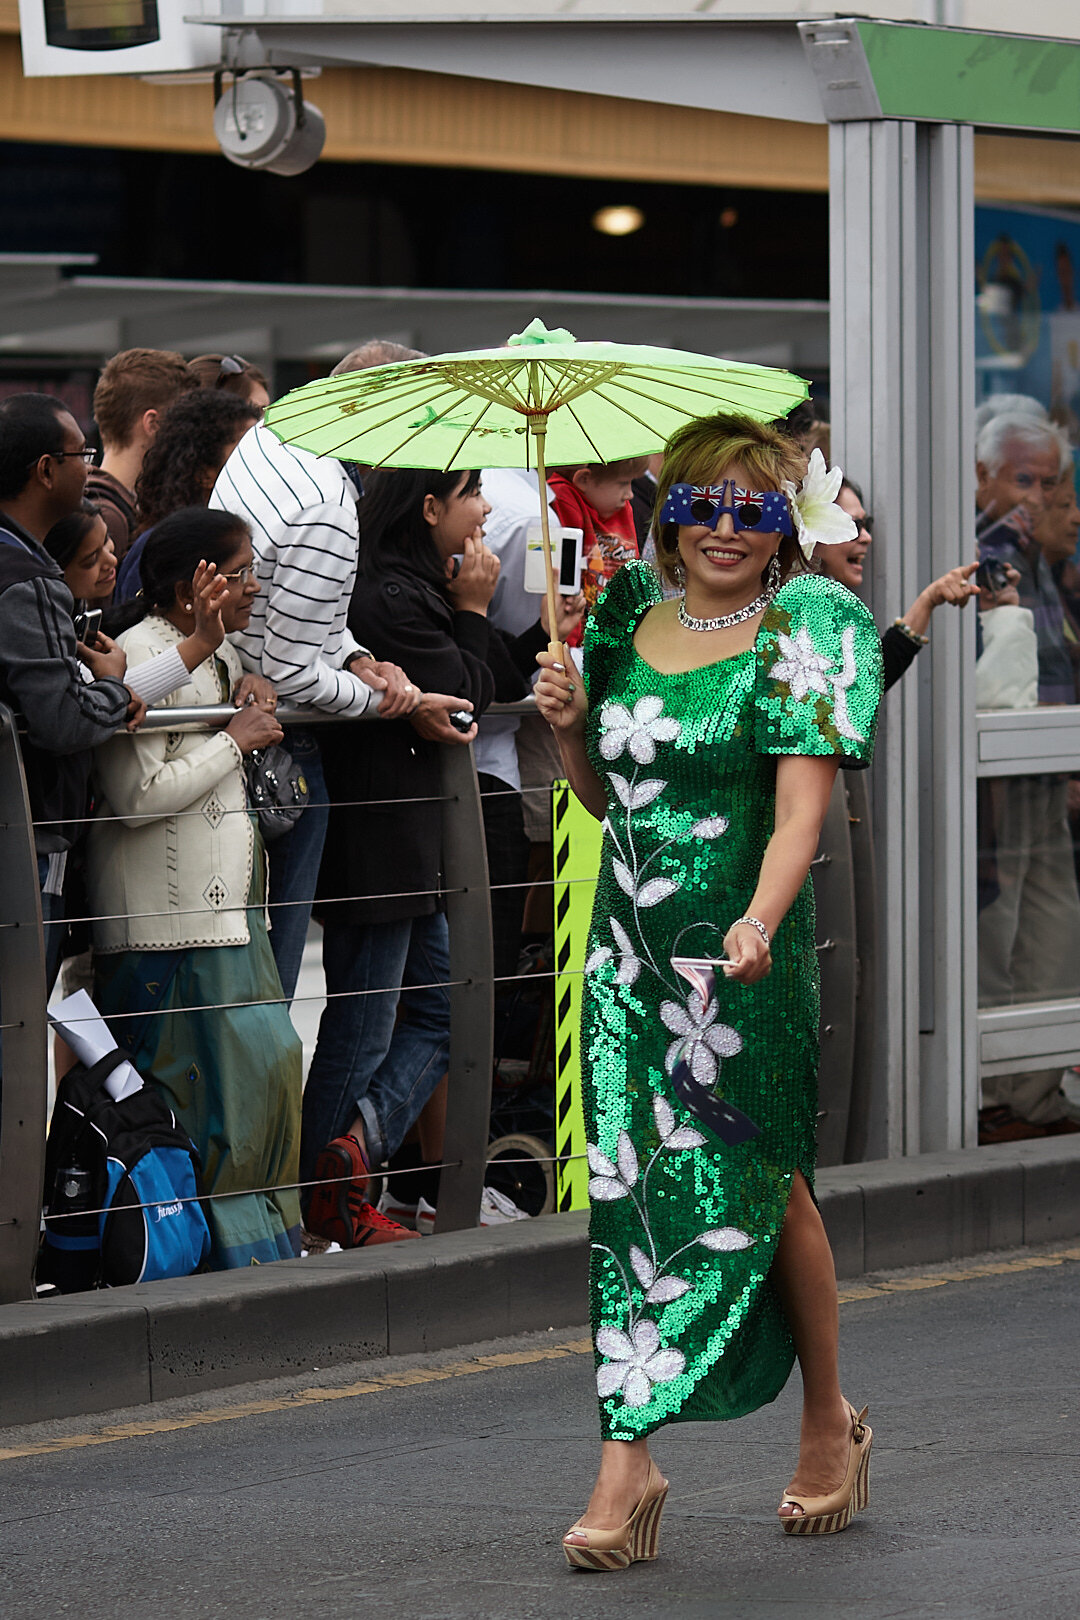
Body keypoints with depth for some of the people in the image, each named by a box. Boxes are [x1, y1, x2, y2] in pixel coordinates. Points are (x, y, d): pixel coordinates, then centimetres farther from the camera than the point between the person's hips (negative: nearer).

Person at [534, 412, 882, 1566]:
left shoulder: (800, 635, -5)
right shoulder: (630, 617, 10)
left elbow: (801, 806, -16)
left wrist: (760, 921, -33)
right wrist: (569, 726, -1)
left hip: (743, 950, -4)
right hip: (630, 947, 4)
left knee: (758, 1183, 5)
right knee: (628, 1188, -2)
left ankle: (827, 1421, 26)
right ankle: (627, 1463, -4)